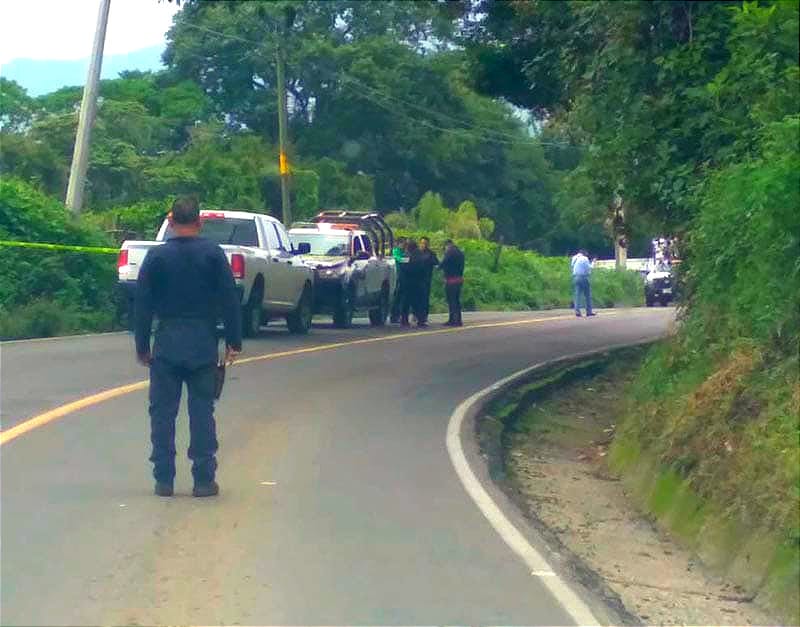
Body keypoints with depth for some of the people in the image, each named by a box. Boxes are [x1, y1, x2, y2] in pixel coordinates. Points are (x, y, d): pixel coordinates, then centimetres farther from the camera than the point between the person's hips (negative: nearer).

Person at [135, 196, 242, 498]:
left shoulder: (156, 256, 0)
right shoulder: (213, 254, -1)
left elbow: (142, 304, 0)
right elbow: (230, 301, -2)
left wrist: (142, 346, 6)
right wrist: (234, 342, 4)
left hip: (166, 344, 0)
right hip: (203, 344, 0)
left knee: (162, 413, 6)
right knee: (202, 413, 4)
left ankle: (164, 479, 6)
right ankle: (204, 479, 4)